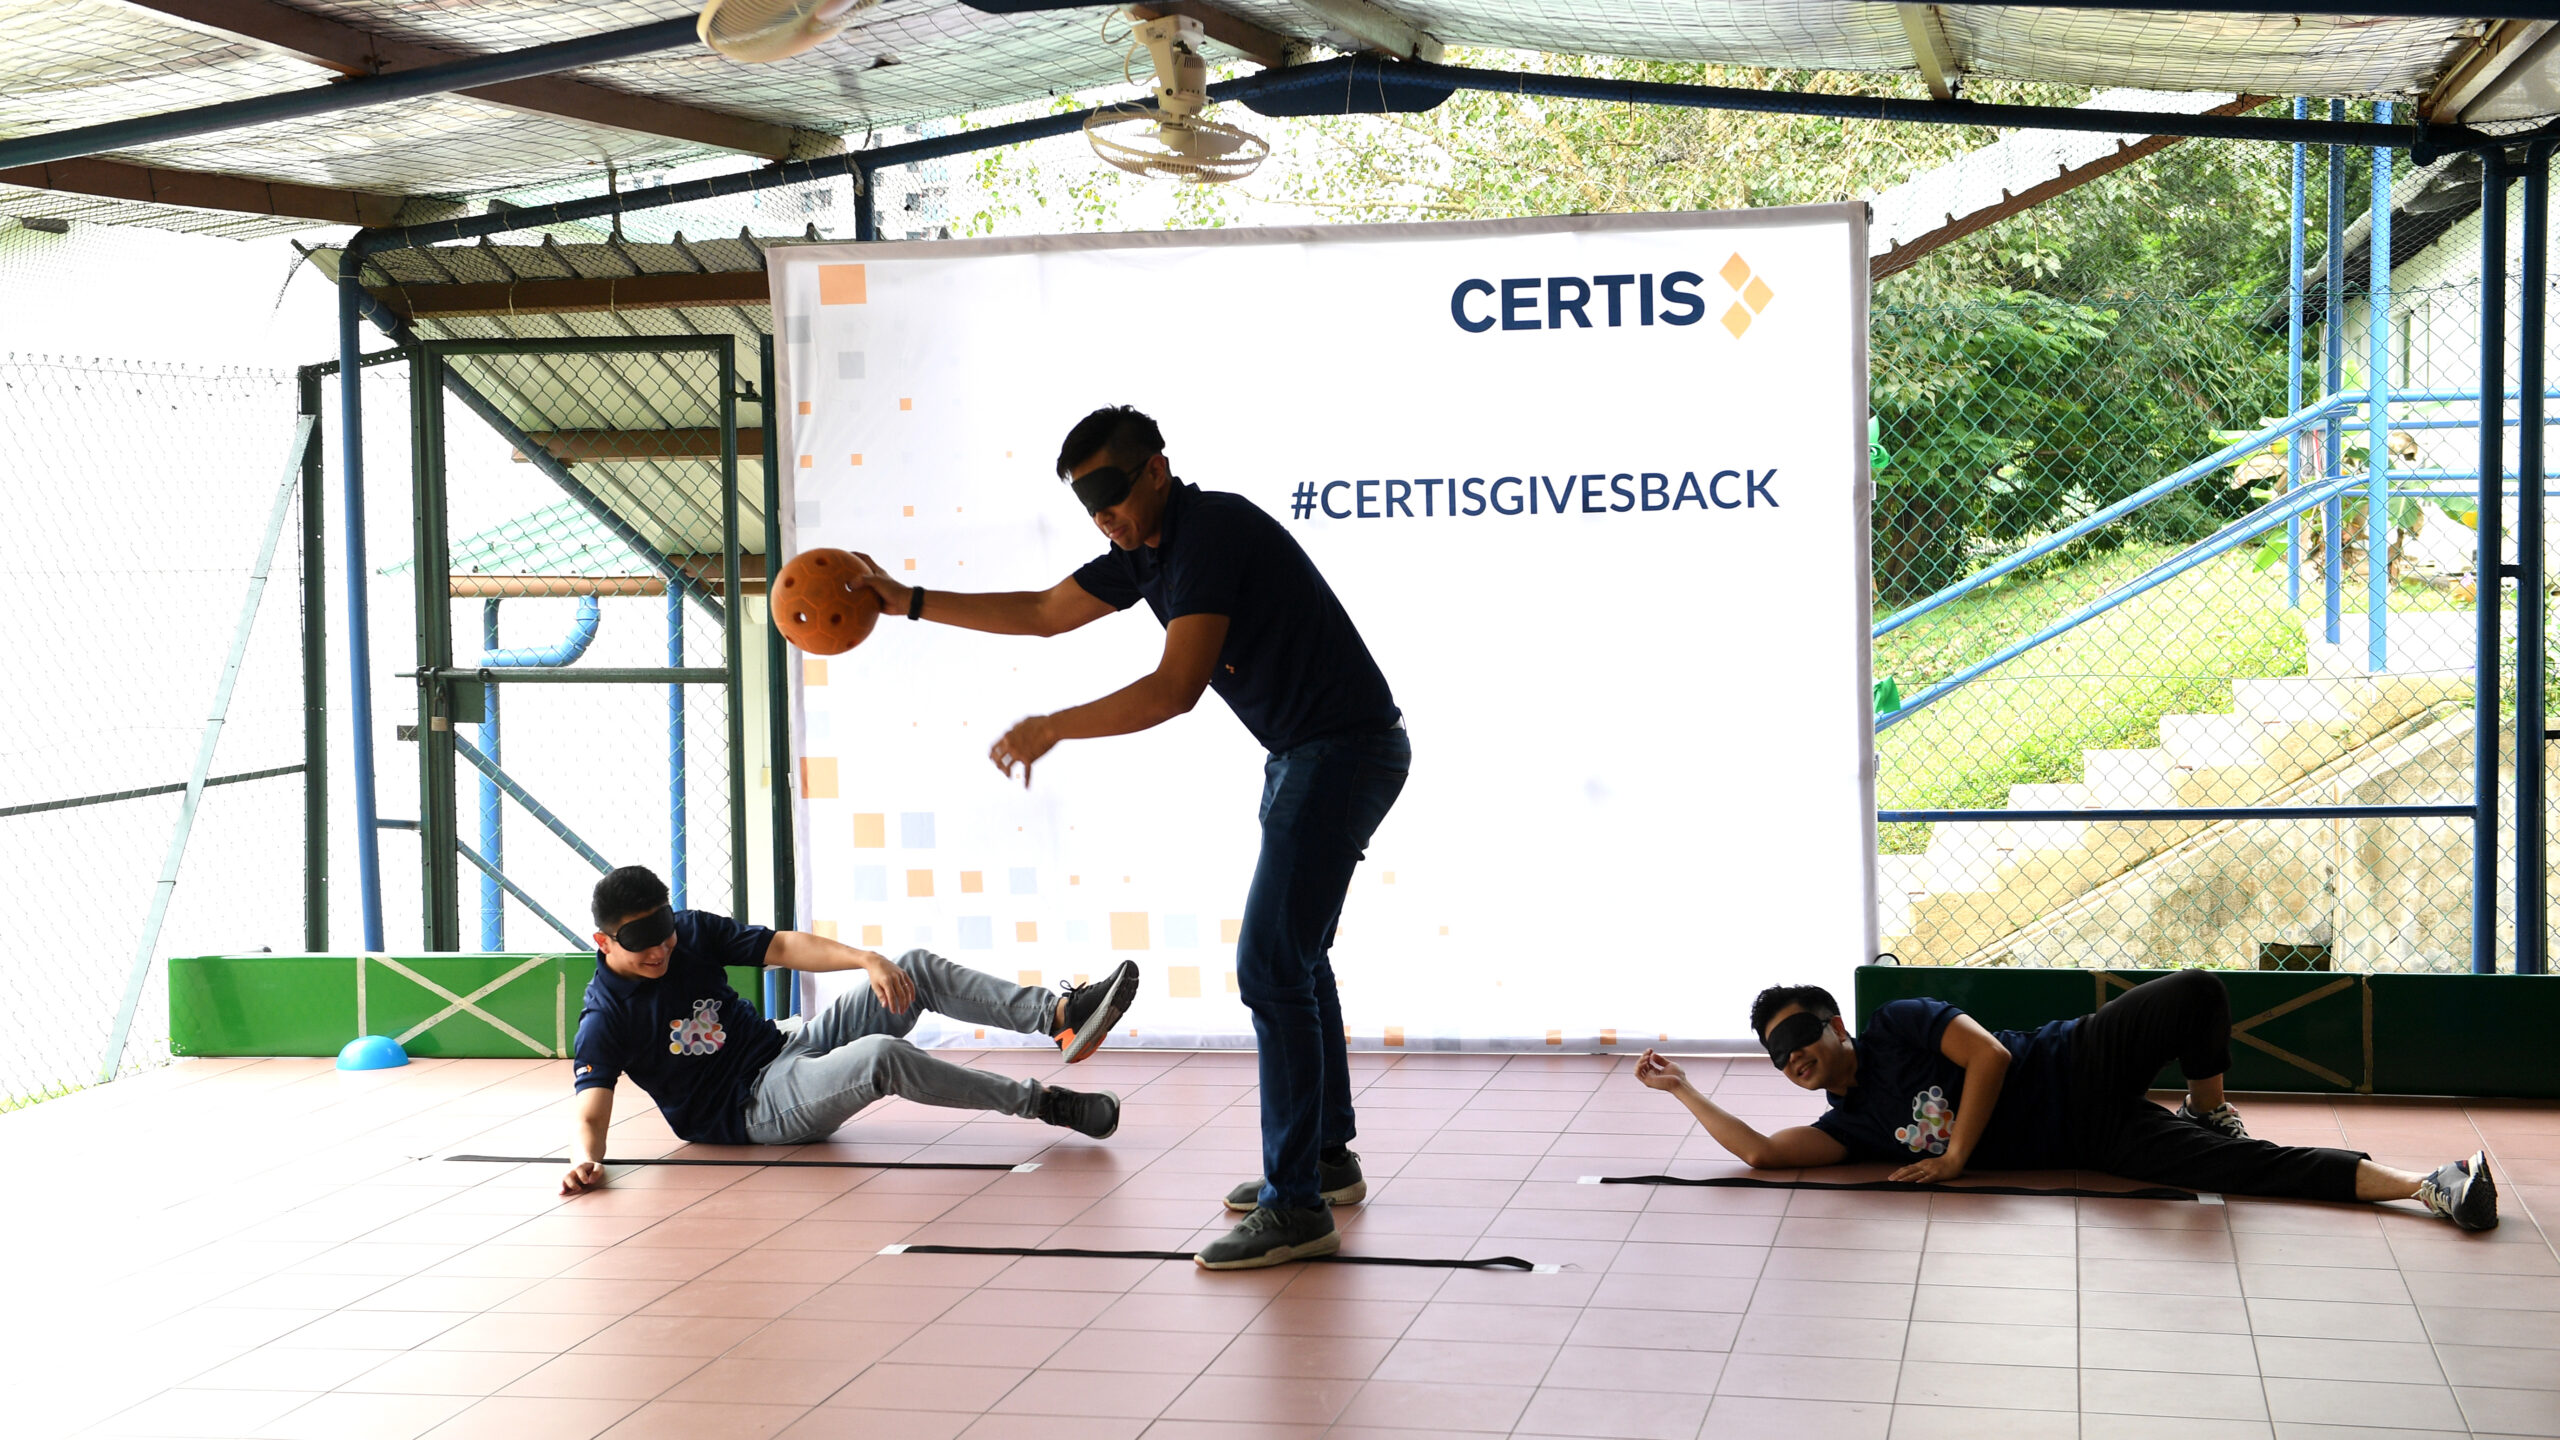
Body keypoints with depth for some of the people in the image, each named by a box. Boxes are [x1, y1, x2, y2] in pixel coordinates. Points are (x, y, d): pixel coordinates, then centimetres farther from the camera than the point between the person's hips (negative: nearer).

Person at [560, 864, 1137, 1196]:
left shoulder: (692, 930, 3)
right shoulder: (604, 1021, -14)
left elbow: (784, 947, 1)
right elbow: (591, 1114, -22)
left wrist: (868, 960, -14)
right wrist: (585, 1161, -45)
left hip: (790, 1049, 8)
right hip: (755, 1109, -7)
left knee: (918, 968, -7)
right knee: (881, 1057, -33)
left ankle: (1060, 1015, -9)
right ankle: (1042, 1102, -23)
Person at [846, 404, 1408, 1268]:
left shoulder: (1211, 531, -20)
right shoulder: (1147, 550, 10)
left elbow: (1175, 688, -27)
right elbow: (1043, 612, 21)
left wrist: (1051, 729, -20)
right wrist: (909, 602, 19)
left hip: (1344, 751, -11)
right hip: (1304, 754, 11)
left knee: (1271, 967, -13)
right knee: (1292, 955, 20)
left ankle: (1297, 1205, -11)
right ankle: (1327, 1157, 33)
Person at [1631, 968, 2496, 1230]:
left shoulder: (1899, 1024, -3)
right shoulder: (1851, 1124, 7)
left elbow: (1989, 1055, -12)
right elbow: (1758, 1152, -2)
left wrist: (1957, 1156, -12)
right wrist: (1681, 1089, 3)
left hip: (2082, 1066, -2)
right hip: (2092, 1148, 2)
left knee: (2197, 996, -31)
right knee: (2252, 1172, -16)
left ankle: (2213, 1118, -1)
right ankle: (2424, 1188, -17)